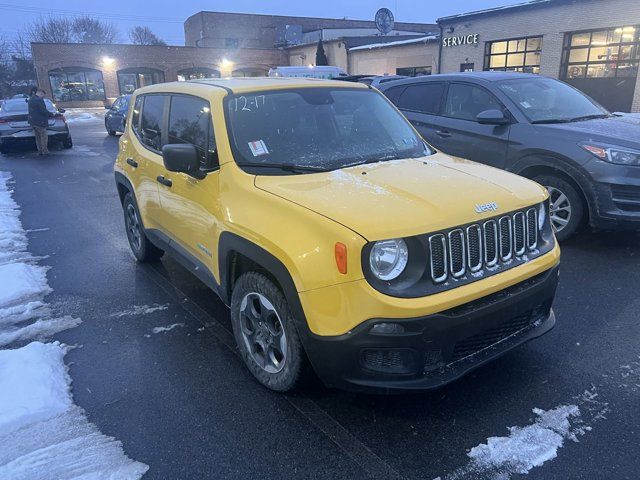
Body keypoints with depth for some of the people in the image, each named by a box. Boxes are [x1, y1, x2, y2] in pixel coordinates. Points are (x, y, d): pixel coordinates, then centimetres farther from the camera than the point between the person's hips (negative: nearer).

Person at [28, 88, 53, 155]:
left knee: (38, 137, 14)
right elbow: (43, 111, -19)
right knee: (44, 136, -2)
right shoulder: (39, 100, -15)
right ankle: (45, 151, -2)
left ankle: (40, 151, 17)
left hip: (32, 122, 9)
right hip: (39, 122, -9)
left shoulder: (30, 100, 16)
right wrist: (51, 114, -4)